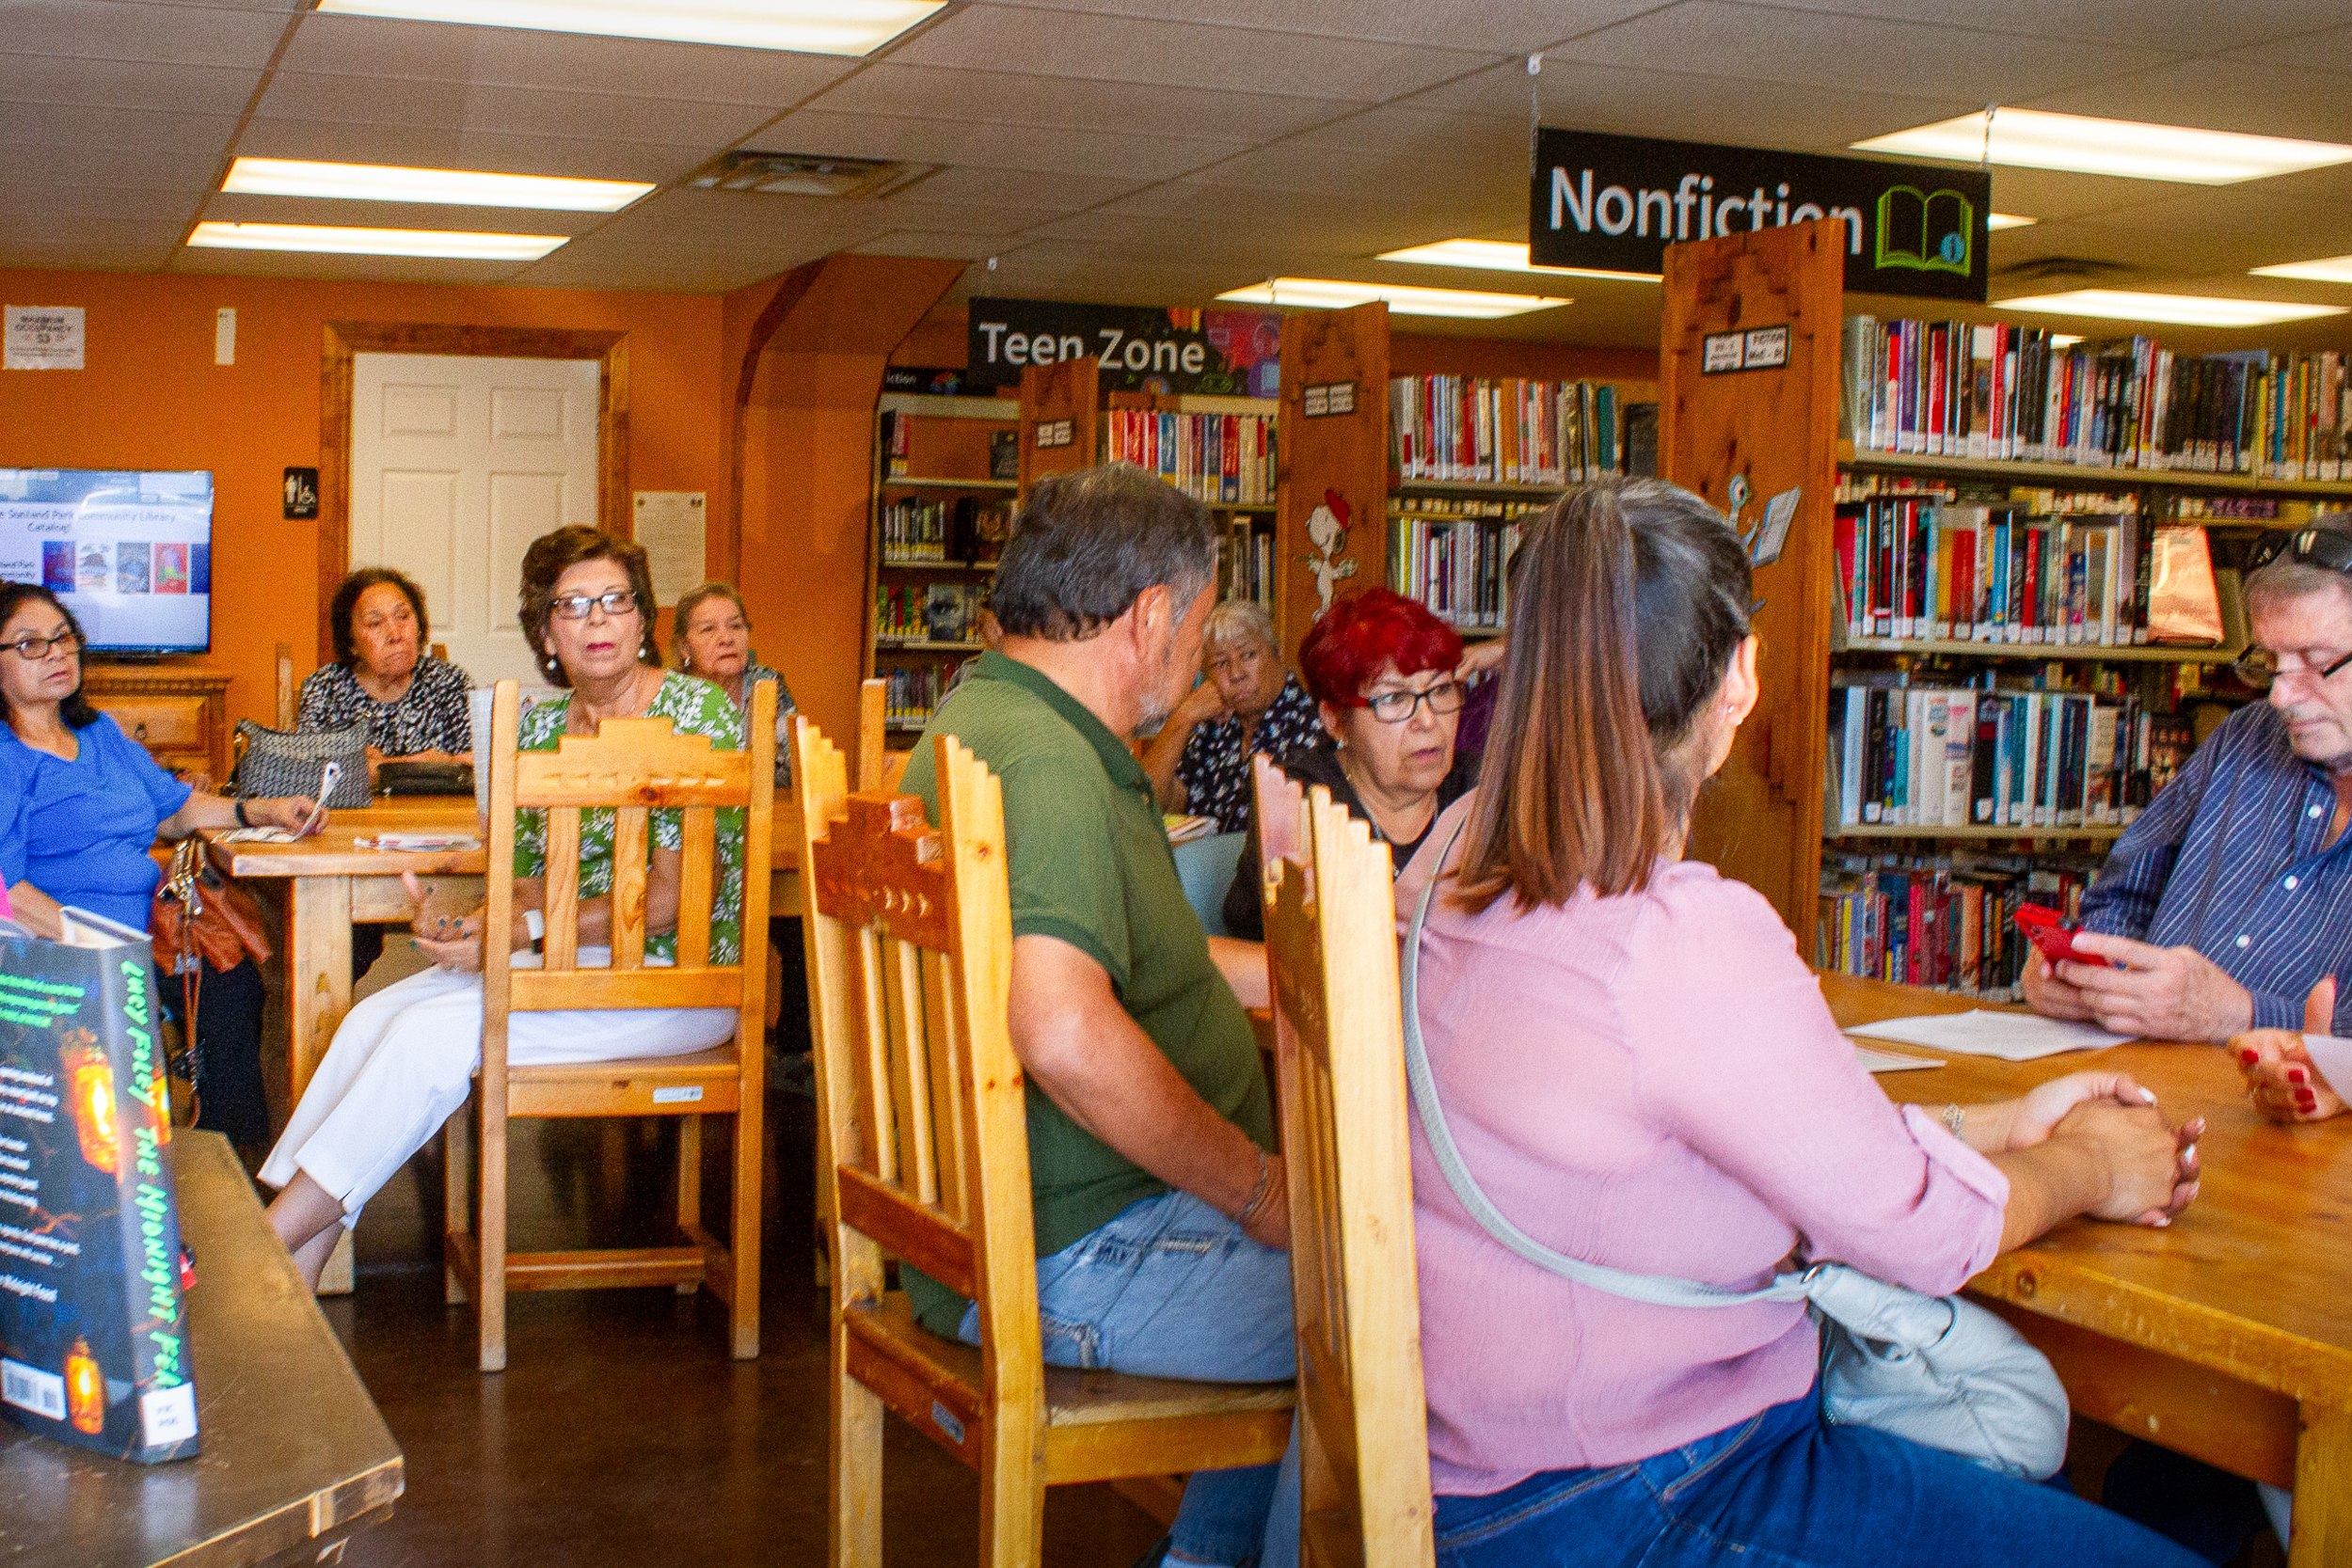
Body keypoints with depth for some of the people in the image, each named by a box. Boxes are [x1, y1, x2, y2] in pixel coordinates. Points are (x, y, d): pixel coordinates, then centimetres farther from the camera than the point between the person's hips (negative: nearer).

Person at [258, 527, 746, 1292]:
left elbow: (675, 898, -16)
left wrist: (521, 934, -20)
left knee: (433, 1031, -22)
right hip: (568, 961, 7)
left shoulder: (697, 711, -10)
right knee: (374, 1017, -12)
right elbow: (536, 882, 13)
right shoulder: (541, 725, 12)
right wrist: (467, 925, -10)